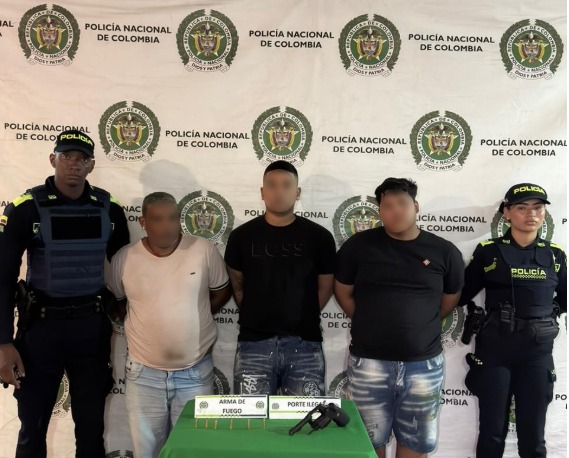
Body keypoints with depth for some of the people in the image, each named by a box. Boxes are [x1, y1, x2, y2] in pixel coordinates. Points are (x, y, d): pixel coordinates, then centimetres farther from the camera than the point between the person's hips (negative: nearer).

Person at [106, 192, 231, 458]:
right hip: (144, 373, 1)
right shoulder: (124, 258, -7)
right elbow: (115, 301, 11)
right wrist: (143, 321, 2)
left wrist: (194, 316, 2)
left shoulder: (204, 250, -10)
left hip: (195, 372, 0)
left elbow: (222, 291, 5)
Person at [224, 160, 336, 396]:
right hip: (254, 343, 1)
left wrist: (301, 319, 8)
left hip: (304, 344, 0)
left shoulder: (319, 237, 0)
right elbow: (237, 286, 12)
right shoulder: (241, 236, 2)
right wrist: (255, 318, 9)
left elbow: (325, 288, 9)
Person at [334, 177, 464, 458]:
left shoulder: (445, 252, -1)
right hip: (368, 362, -1)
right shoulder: (359, 245, -4)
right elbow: (343, 292, 6)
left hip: (424, 364, 1)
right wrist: (370, 324, 6)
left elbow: (449, 301, 13)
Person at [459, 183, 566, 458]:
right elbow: (461, 295, 0)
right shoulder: (489, 252, -2)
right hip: (494, 350, -2)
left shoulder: (555, 255, 7)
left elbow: (564, 301, 15)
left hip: (538, 352, 2)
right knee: (492, 434, 7)